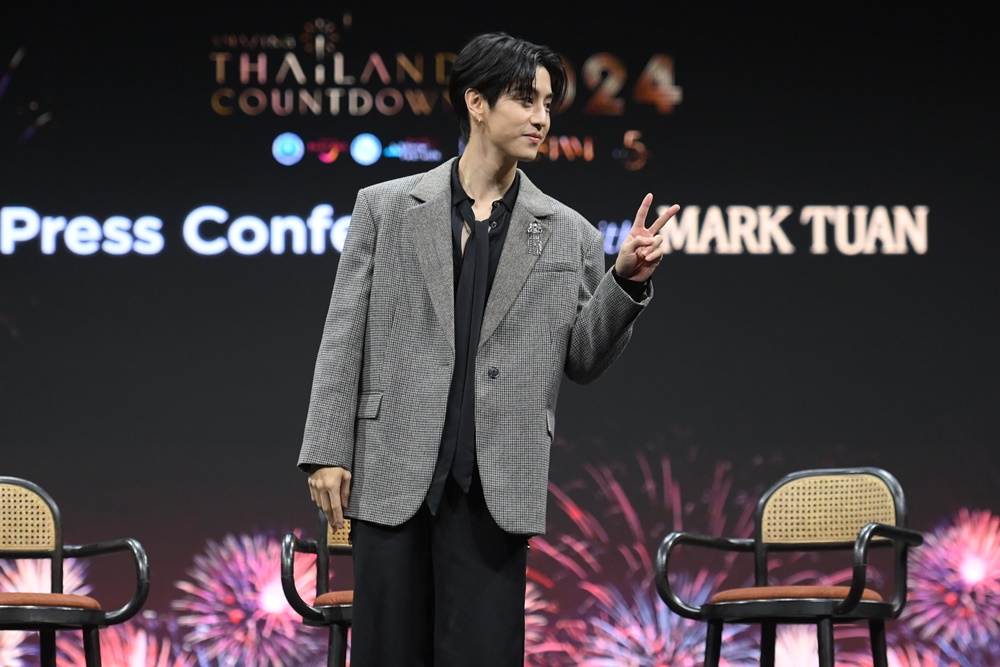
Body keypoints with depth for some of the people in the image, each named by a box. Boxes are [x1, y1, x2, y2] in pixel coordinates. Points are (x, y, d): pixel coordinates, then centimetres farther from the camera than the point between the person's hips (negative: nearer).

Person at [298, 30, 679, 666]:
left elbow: (582, 360, 8)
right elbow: (344, 340, 5)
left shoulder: (568, 234, 9)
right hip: (395, 471, 0)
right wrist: (327, 452, -2)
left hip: (495, 487, 0)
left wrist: (627, 280, -6)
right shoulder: (386, 208, 7)